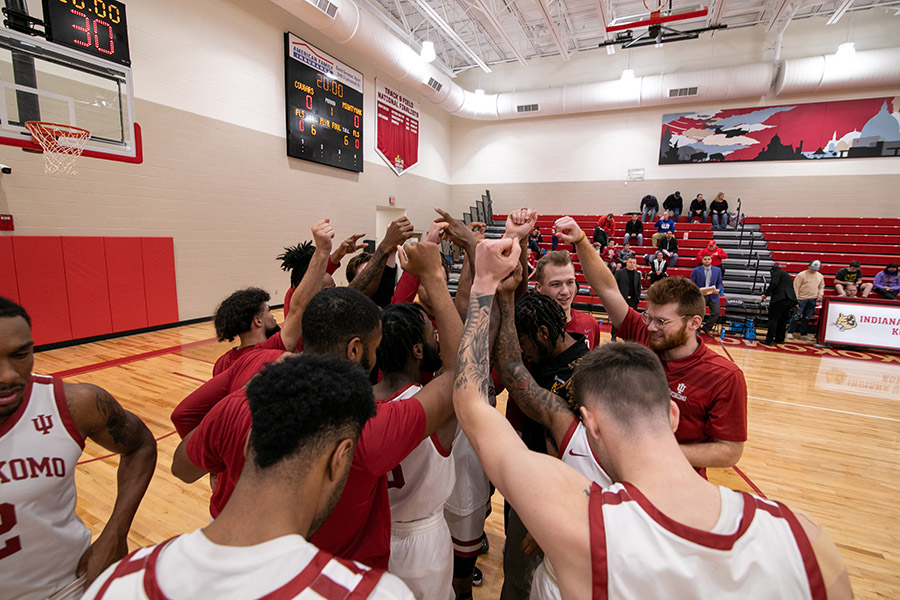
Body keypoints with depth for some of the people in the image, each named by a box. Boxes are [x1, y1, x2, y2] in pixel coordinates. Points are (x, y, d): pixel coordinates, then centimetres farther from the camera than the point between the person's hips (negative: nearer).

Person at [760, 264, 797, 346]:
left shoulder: (776, 272, 6)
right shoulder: (787, 275, 29)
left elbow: (774, 283, -11)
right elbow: (791, 287, 27)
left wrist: (766, 294, -8)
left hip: (780, 298, -8)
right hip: (791, 299, 8)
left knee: (773, 319, -7)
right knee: (783, 320, 17)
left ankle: (769, 340, -11)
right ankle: (780, 339, 23)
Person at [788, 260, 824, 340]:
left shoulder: (820, 276, 11)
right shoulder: (801, 275, -6)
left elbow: (821, 287, 25)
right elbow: (796, 287, -7)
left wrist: (820, 294, 4)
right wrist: (796, 299, -12)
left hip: (812, 300, 5)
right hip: (801, 298, -5)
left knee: (807, 317, 9)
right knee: (796, 316, -6)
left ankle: (803, 333, 18)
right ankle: (790, 332, 2)